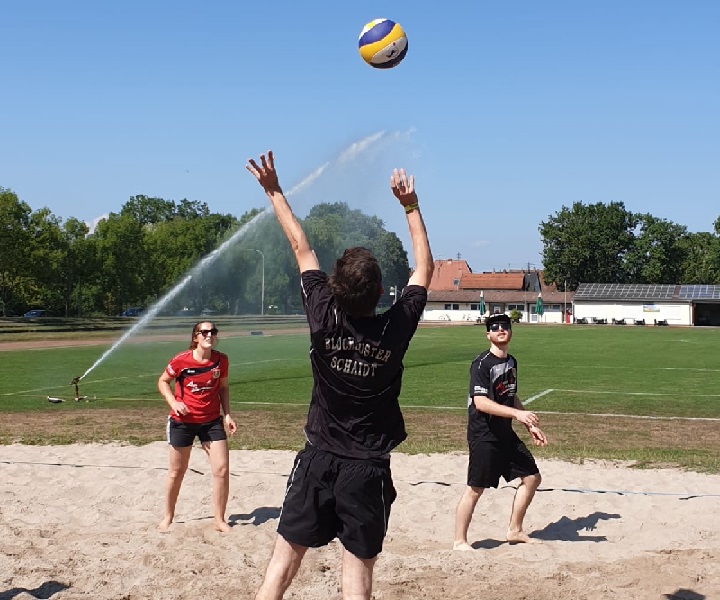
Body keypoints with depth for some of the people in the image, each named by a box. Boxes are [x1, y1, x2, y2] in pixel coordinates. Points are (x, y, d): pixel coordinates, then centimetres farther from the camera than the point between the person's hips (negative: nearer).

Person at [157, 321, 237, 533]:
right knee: (177, 472, 11)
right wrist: (173, 402, -17)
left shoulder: (221, 360, -7)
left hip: (212, 421, 2)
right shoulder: (181, 360, -16)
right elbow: (163, 382, -1)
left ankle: (219, 520, 10)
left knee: (222, 469, -6)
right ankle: (168, 517, 31)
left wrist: (227, 414, 1)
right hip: (182, 421, -2)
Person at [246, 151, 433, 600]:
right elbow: (425, 268, 3)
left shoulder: (324, 317, -12)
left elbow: (301, 248, 0)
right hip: (368, 466, -1)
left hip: (319, 458, 1)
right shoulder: (395, 328, -13)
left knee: (287, 554, 10)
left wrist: (274, 191, 11)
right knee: (359, 564, 5)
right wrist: (411, 207, 7)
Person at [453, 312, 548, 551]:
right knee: (475, 489, -4)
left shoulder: (511, 362, 11)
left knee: (532, 477, 12)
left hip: (506, 434, 9)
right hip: (483, 436, -9)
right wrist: (517, 413, -32)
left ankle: (515, 531, 26)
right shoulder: (482, 364, -15)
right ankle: (460, 542, 9)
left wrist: (530, 426, 18)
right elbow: (480, 402, -26)